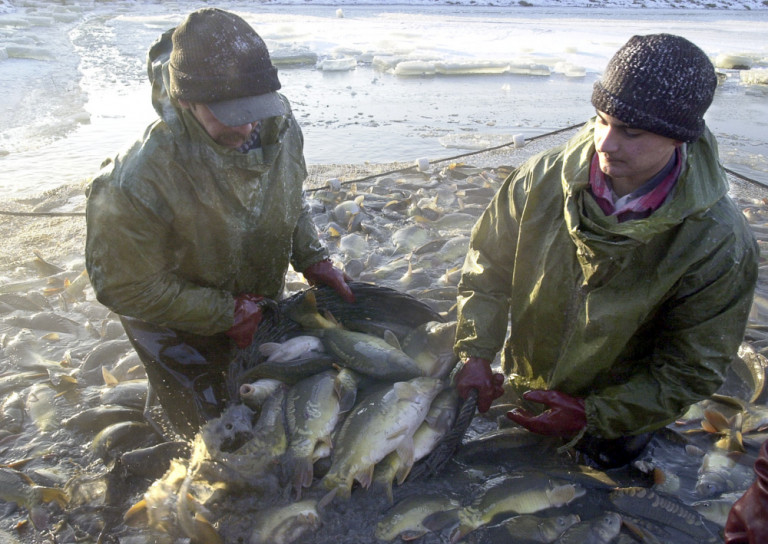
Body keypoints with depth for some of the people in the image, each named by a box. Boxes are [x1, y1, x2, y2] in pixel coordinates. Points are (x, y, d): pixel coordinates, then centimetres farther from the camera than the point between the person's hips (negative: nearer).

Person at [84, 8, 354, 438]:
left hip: (258, 308, 5)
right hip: (177, 326, -5)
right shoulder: (140, 182, -36)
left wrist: (314, 260, -12)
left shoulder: (279, 125, -19)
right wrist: (225, 313, -23)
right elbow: (124, 286, -24)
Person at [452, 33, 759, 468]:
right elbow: (487, 268, -11)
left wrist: (593, 416, -27)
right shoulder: (541, 179, -24)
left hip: (618, 414, -2)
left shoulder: (721, 245, -30)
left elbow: (692, 372, -21)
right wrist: (476, 354, -21)